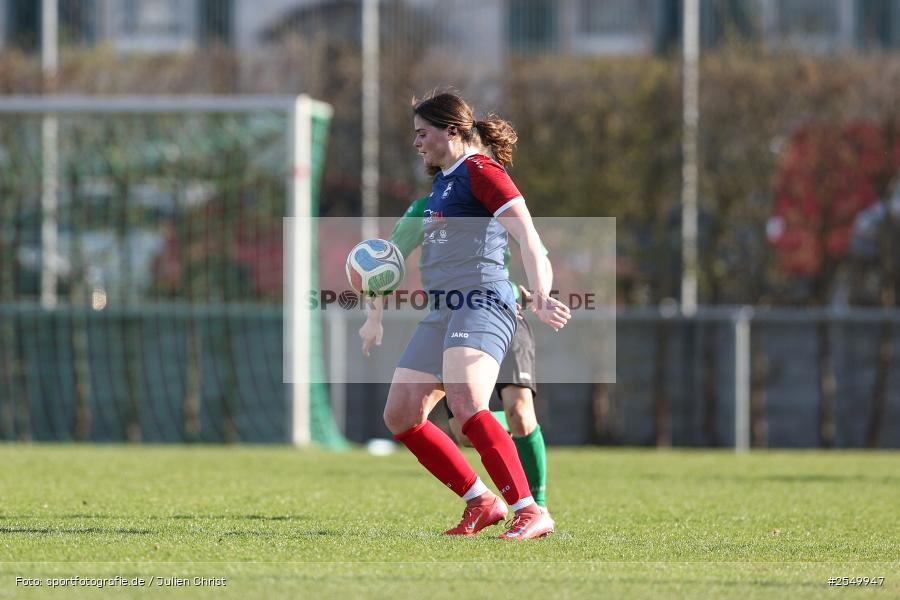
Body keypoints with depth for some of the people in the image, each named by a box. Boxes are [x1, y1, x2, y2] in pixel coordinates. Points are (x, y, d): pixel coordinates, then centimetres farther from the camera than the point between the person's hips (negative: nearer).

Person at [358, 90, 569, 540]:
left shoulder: (480, 171, -6)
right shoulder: (442, 182, 22)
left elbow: (526, 233, -17)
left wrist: (540, 295, -31)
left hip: (481, 304, -10)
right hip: (441, 312, 10)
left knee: (466, 406, -29)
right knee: (400, 416, 4)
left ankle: (529, 511, -31)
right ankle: (481, 502, 9)